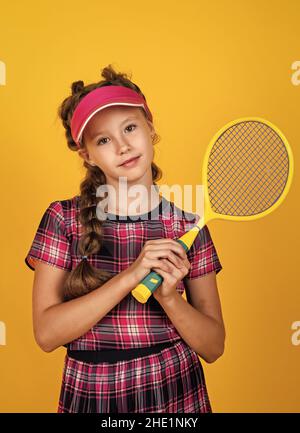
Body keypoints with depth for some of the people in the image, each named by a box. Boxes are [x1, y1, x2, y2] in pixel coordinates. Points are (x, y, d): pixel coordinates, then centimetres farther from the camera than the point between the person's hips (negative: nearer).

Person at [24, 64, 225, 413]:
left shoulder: (188, 228, -7)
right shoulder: (63, 218, -8)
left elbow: (214, 347, -4)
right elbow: (46, 333, -14)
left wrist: (168, 297, -22)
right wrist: (131, 276, -24)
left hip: (177, 395, 1)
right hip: (89, 395, 0)